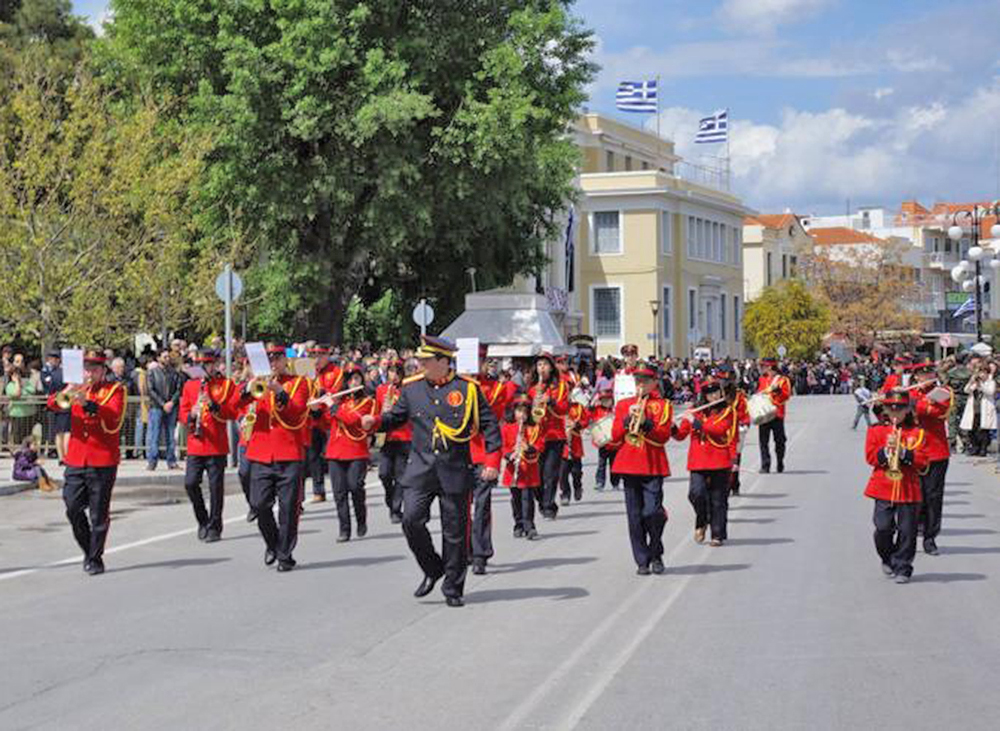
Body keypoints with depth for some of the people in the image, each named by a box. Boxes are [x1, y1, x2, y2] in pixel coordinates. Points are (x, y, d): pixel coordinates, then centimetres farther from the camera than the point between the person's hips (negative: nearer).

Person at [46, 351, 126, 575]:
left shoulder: (115, 390, 1)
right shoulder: (78, 389, 14)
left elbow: (114, 414, -17)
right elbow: (53, 403, 2)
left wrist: (88, 403, -29)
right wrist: (64, 396, -19)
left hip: (102, 461, -4)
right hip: (75, 459, 4)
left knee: (99, 514, -2)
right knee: (73, 509, 3)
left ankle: (95, 559, 6)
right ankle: (88, 550, 21)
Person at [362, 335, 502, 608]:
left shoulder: (467, 388, -2)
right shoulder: (412, 387, 6)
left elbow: (489, 424, 0)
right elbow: (396, 417, 16)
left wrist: (492, 461, -8)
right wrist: (375, 421, -5)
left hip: (455, 471, -2)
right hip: (420, 468, 2)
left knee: (455, 531, 3)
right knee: (412, 519, -12)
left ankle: (453, 588, 16)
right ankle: (432, 570, 12)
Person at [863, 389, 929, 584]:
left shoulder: (917, 432, 5)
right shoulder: (876, 430, 6)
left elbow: (922, 461, -3)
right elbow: (870, 457, 0)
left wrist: (903, 452, -18)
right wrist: (886, 451, -17)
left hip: (908, 489, 0)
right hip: (883, 489, 0)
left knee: (907, 530, -1)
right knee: (883, 528, -5)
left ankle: (902, 569, 10)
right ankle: (888, 560, 22)